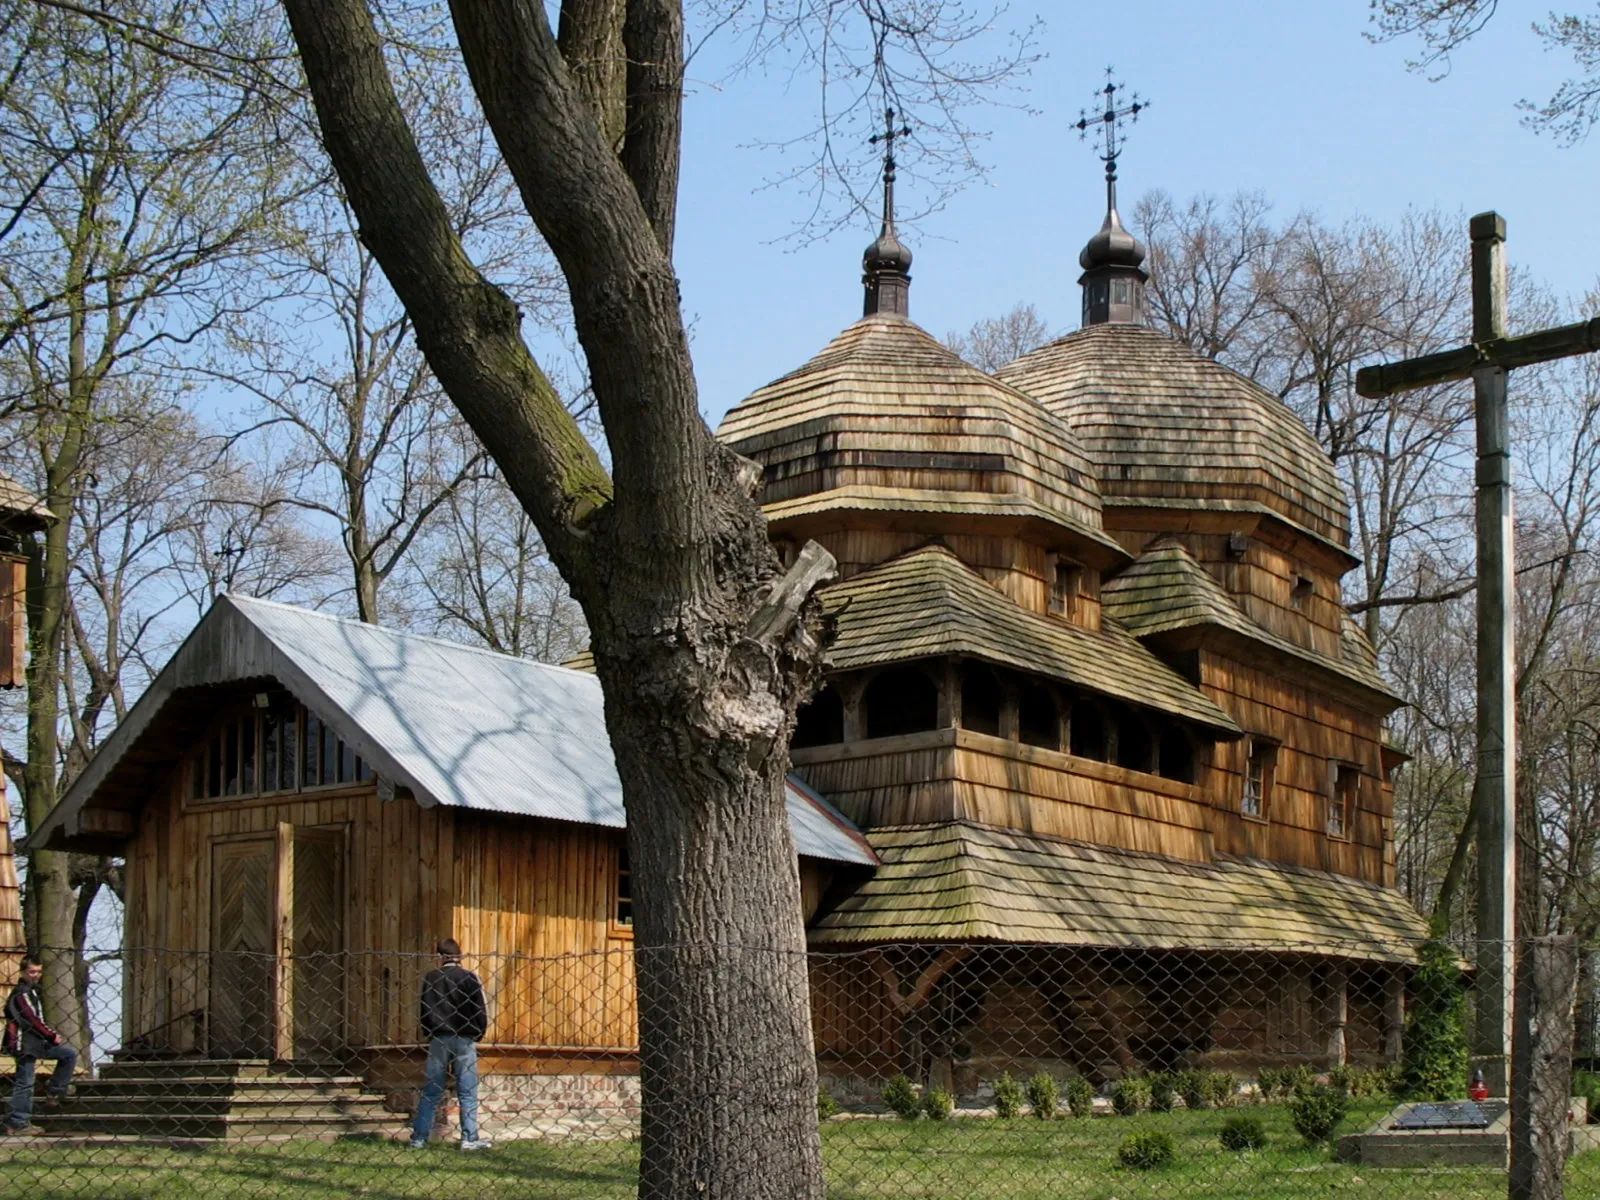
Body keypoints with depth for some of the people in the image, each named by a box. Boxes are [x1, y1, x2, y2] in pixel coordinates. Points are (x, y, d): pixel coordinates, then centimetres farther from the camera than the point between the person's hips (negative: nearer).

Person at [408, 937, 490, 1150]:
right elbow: (481, 1011, -4)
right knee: (467, 1093, 2)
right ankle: (469, 1139, -1)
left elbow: (424, 1011, 4)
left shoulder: (431, 978, 2)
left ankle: (419, 1138, 7)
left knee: (430, 1092, 8)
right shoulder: (469, 978, -4)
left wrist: (429, 1035, 14)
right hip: (464, 1040, -2)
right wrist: (477, 1035, 8)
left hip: (438, 1039, 2)